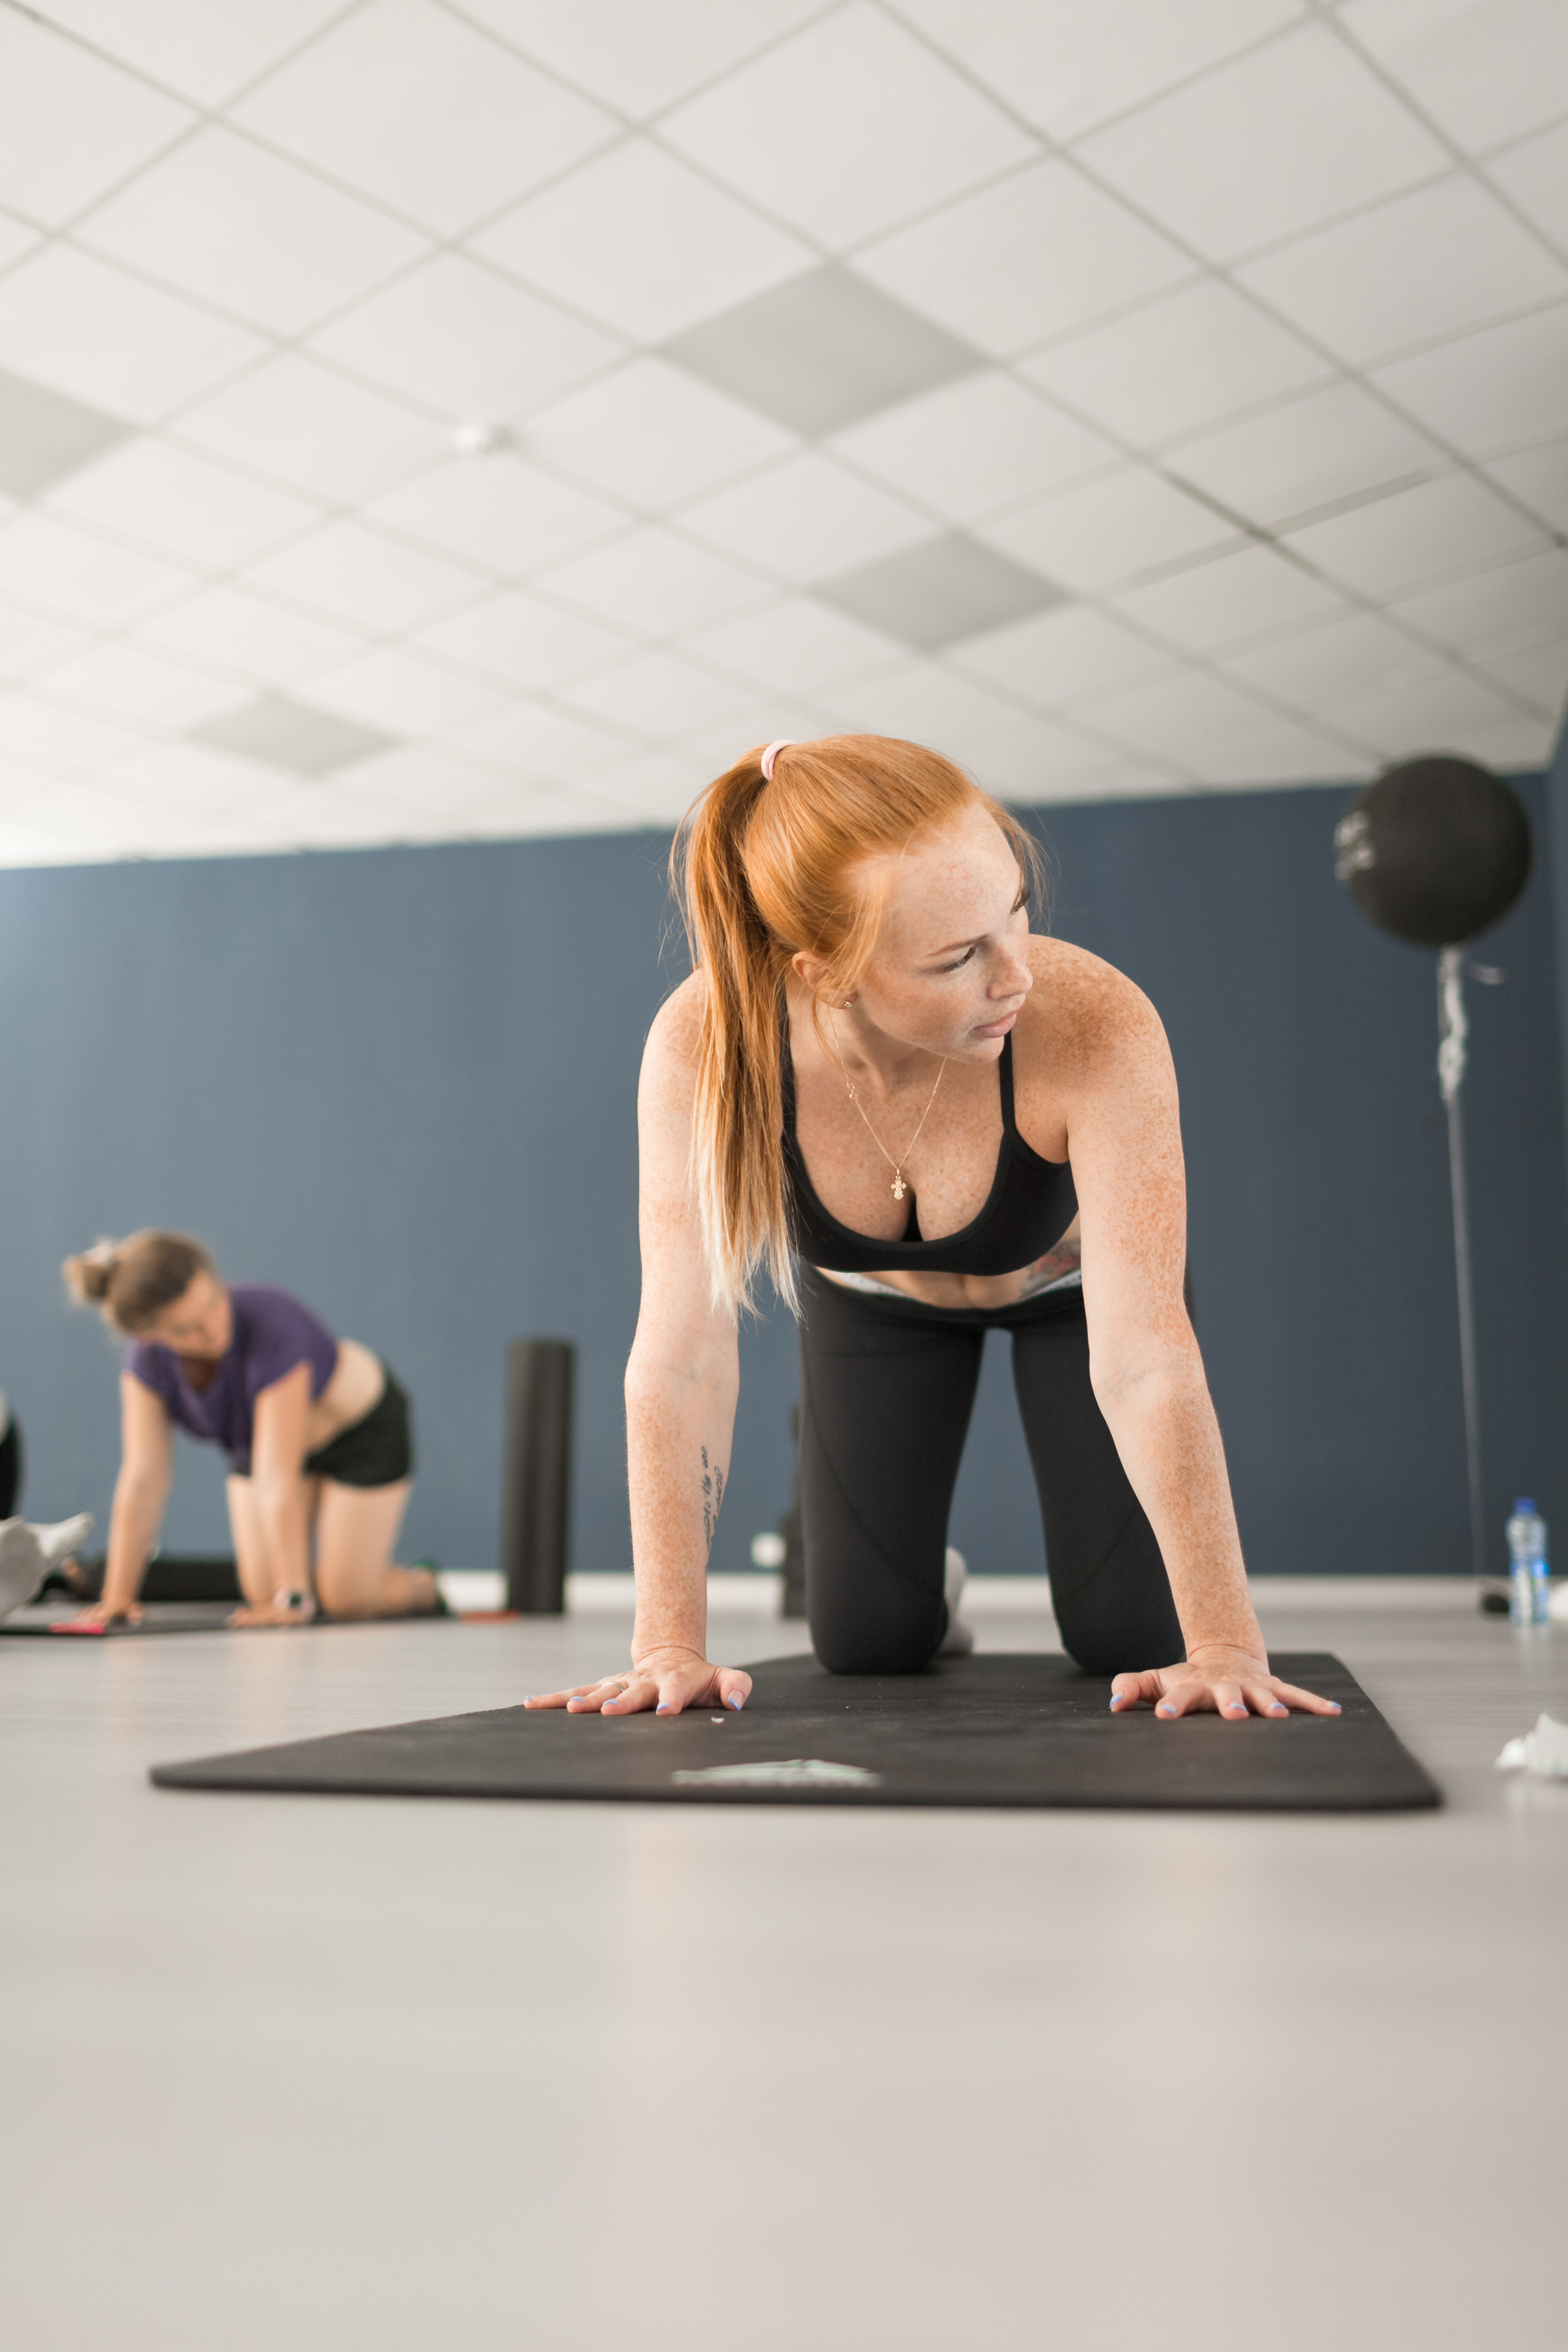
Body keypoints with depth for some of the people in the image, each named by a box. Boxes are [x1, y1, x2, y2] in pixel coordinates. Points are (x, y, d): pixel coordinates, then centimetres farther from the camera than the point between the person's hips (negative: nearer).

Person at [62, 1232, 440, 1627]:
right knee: (264, 1592, -5)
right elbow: (143, 1479, -25)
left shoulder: (271, 1325, -42)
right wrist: (118, 1598, -26)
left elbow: (277, 1478, -41)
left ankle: (423, 1584, 26)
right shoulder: (147, 1358, -26)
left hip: (363, 1428, -4)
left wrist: (293, 1597, -38)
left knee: (346, 1600, -4)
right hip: (257, 1436, 5)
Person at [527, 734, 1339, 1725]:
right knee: (868, 1641, 1)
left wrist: (1225, 1646, -41)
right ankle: (930, 1590, 39)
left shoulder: (1097, 1027, -42)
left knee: (1130, 1638, -2)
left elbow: (1145, 1359, -40)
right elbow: (681, 1360, -33)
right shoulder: (706, 1045, -38)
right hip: (871, 1300, 1)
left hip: (1068, 1280, -1)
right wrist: (671, 1645, -33)